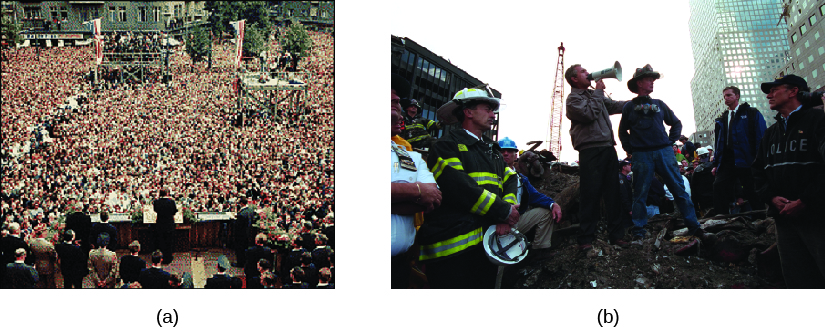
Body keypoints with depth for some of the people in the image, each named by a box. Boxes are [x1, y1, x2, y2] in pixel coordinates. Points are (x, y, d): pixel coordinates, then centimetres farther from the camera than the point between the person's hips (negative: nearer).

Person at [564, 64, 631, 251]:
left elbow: (614, 106, 28)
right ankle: (586, 239, -3)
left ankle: (616, 235, 11)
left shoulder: (594, 95, 23)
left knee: (614, 193, 6)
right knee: (591, 195, -8)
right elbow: (589, 113, -16)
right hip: (590, 150, -7)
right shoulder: (573, 98, -1)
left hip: (608, 148, 7)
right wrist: (598, 92, -5)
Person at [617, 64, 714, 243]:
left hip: (664, 152, 2)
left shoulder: (659, 104, 16)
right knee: (640, 194, -1)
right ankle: (638, 233, 4)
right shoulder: (629, 107, 10)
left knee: (679, 189, -3)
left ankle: (695, 228, -2)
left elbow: (676, 123, 24)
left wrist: (671, 140, 11)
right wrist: (630, 148, 6)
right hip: (641, 155, -2)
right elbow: (623, 131, 18)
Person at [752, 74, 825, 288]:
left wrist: (804, 202, -17)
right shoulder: (771, 132, 21)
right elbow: (758, 170, 19)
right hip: (784, 217, 7)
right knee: (797, 279, 4)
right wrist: (772, 197, -1)